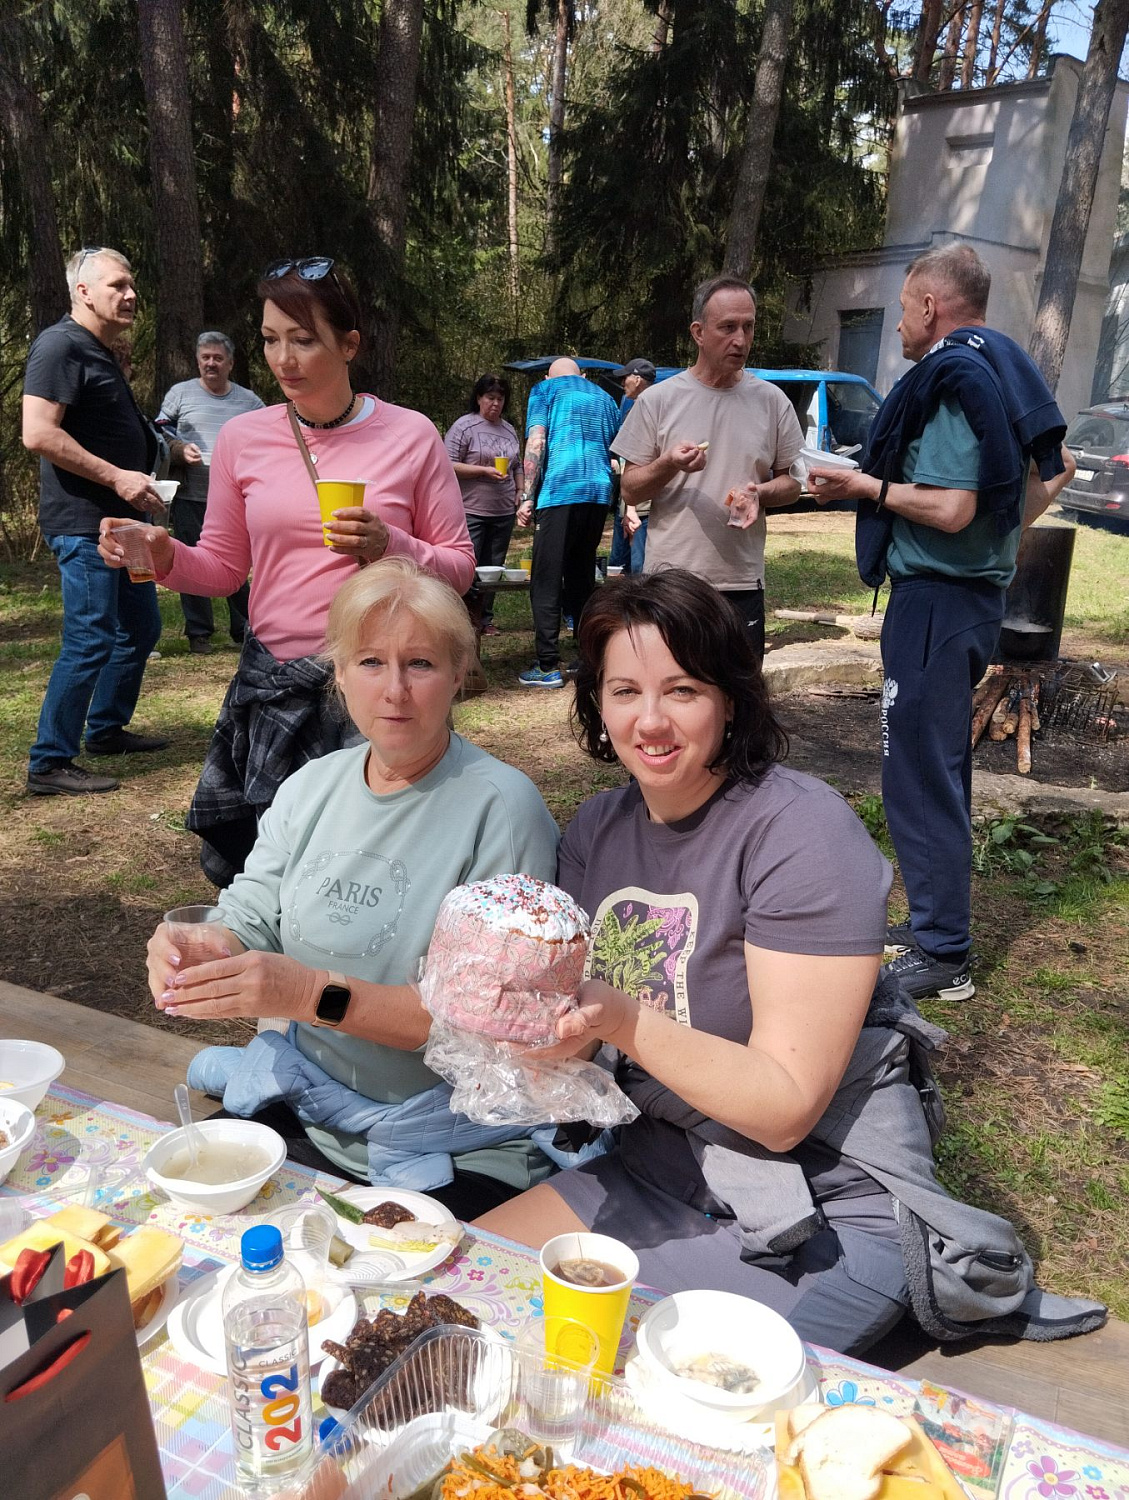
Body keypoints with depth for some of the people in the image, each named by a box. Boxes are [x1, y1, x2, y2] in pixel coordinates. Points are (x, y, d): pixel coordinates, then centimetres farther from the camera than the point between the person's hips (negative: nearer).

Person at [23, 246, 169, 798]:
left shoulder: (102, 355, 19)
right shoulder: (61, 345, -12)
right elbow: (38, 433, -22)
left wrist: (138, 479, 17)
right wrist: (116, 477, -21)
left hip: (119, 520, 10)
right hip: (83, 523, -10)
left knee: (141, 628, 16)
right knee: (89, 642, -9)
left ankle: (107, 728, 31)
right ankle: (49, 763, 0)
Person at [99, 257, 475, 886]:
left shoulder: (410, 434, -2)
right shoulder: (243, 438, 4)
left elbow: (459, 567, 1)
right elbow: (223, 567, 11)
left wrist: (390, 546, -17)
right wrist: (165, 555, -9)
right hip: (274, 689, 2)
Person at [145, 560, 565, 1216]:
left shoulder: (500, 805, -15)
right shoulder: (310, 787, 5)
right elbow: (247, 925, 5)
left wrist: (316, 995, -27)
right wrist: (191, 956, -19)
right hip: (300, 1109, 6)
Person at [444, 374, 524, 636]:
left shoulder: (509, 430, 17)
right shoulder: (464, 427, -4)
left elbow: (517, 467, 28)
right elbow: (449, 465, -10)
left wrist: (520, 491, 13)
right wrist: (484, 471, -16)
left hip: (504, 512, 6)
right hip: (471, 511, -6)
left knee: (494, 568, 8)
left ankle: (485, 619, 16)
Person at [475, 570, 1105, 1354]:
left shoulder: (802, 832, -19)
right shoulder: (597, 828, 2)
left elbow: (787, 1107, -21)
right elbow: (582, 1042, 1)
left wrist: (623, 1020, -31)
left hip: (827, 1209, -6)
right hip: (662, 1167, 6)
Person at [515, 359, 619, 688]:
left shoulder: (544, 390, 10)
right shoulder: (605, 398, 25)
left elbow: (536, 443, -3)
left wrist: (527, 498, -5)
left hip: (559, 491, -5)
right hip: (599, 492, 5)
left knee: (546, 583, -4)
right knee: (583, 578, 14)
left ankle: (548, 667, -9)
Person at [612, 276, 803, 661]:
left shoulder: (772, 401, 7)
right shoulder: (657, 401, 1)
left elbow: (792, 483, 12)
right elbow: (629, 492, 3)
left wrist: (761, 493, -10)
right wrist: (668, 465, -17)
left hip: (743, 583, 2)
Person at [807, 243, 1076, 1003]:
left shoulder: (950, 380, -15)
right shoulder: (1003, 374, 14)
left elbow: (952, 509, -23)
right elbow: (1056, 465, 21)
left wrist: (864, 486, -12)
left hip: (937, 599, -10)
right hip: (978, 591, 10)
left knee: (922, 772, -4)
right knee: (942, 767, 17)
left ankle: (943, 955, 3)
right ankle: (938, 921, 29)